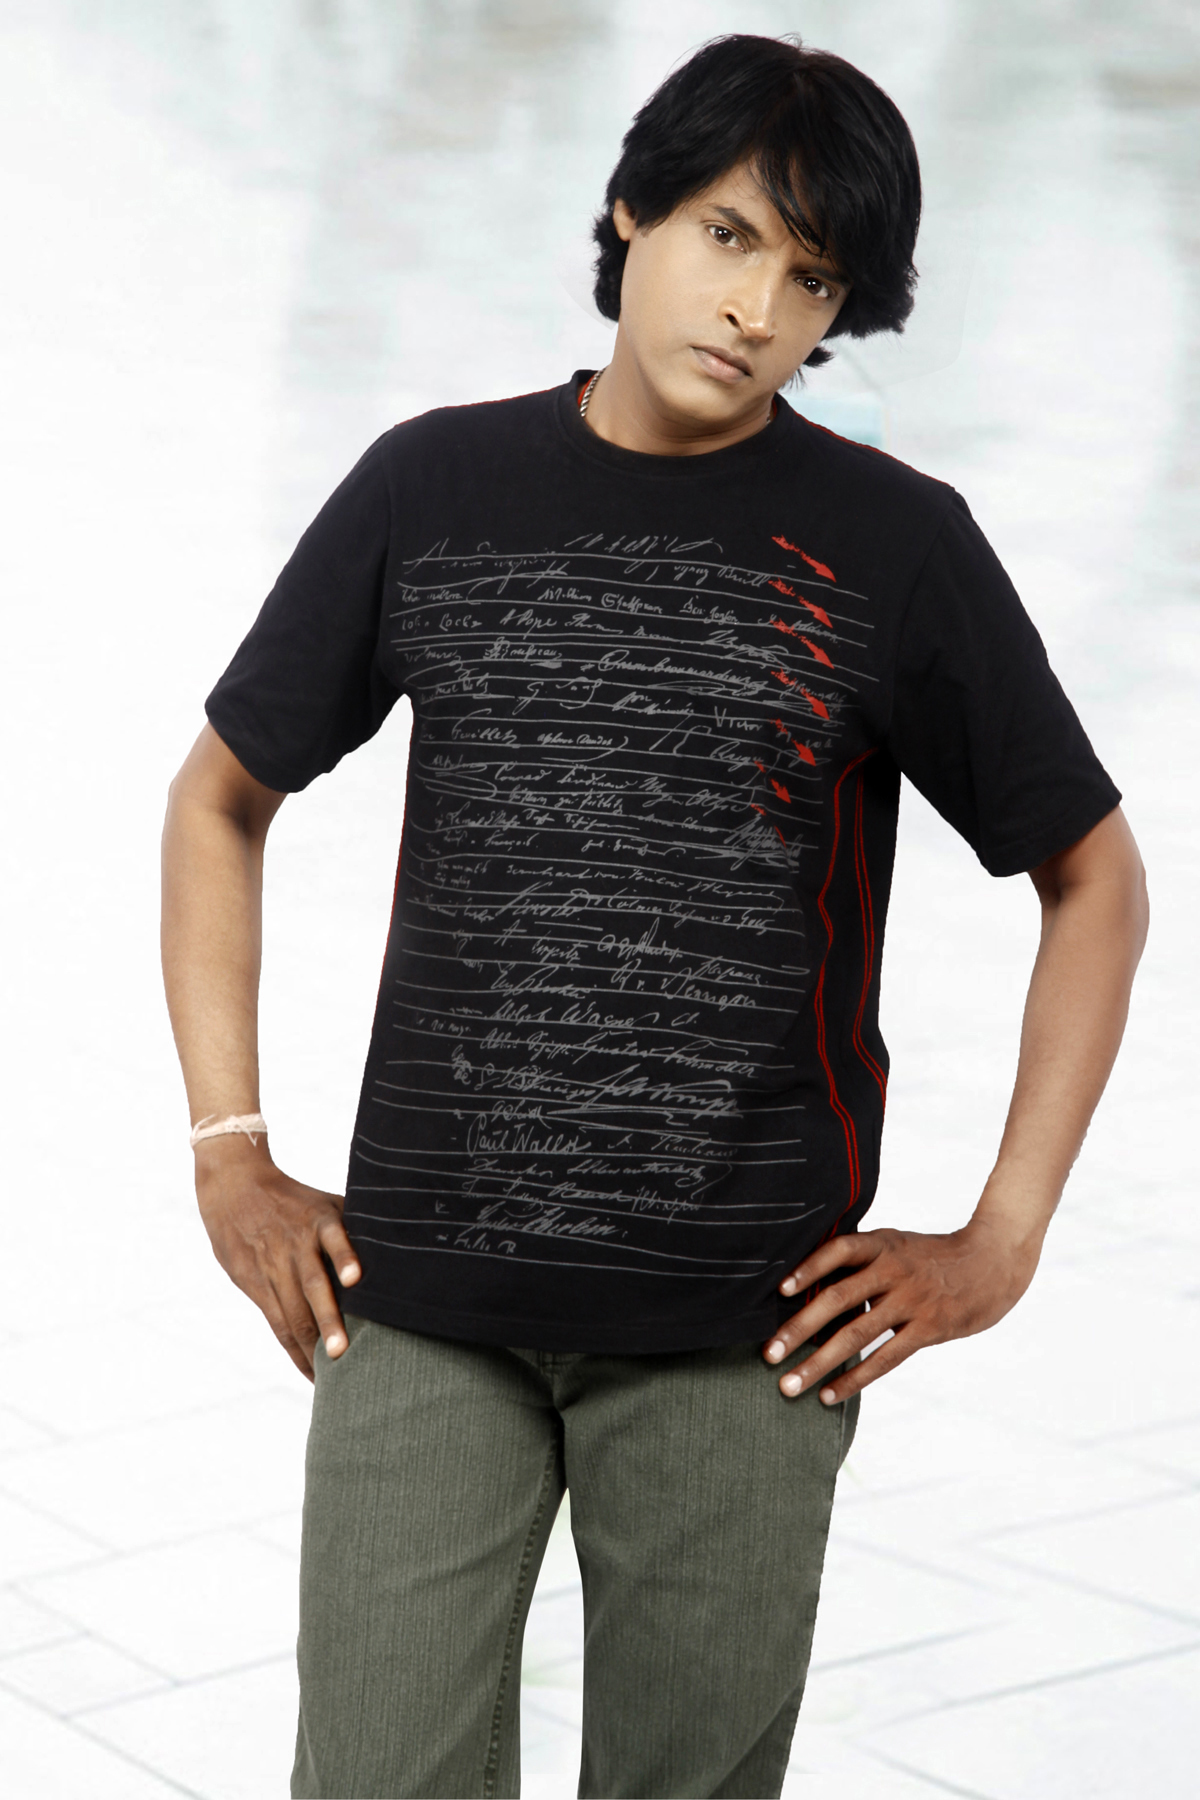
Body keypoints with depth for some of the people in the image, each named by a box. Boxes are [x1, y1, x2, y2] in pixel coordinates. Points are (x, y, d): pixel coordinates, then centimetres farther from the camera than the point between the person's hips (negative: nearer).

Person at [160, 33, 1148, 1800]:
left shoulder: (897, 545, 0)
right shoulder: (431, 491, 5)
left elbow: (1094, 877, 8)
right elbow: (220, 800, 15)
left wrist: (1002, 1240, 0)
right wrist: (231, 1157, 6)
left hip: (746, 1320, -1)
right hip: (422, 1293, 1)